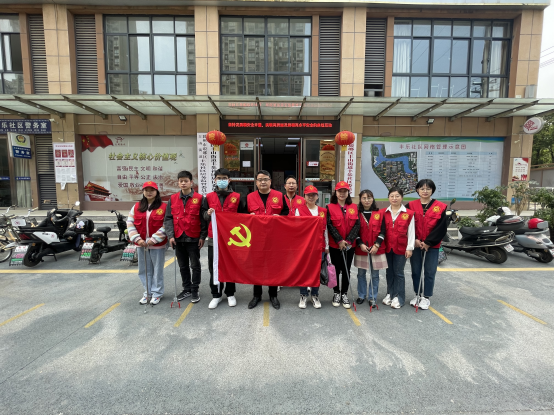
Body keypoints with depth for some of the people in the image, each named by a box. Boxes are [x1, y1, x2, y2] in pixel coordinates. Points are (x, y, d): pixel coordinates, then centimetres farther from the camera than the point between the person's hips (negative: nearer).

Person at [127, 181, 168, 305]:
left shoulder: (163, 207, -5)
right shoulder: (136, 207, 7)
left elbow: (166, 225, -10)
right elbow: (130, 223, 5)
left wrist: (154, 239, -15)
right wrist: (137, 239, -7)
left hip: (158, 245, -4)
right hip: (141, 244, 4)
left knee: (157, 269, 6)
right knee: (144, 270, 13)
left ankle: (157, 293, 21)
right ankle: (147, 292, 29)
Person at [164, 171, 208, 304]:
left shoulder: (199, 198, -5)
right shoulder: (173, 199, 5)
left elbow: (203, 218, -5)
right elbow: (168, 218, 4)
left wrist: (202, 236, -9)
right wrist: (170, 235, -5)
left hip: (193, 238, -3)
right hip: (178, 238, 4)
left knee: (195, 265, 6)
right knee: (183, 266, 15)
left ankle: (195, 291, 19)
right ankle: (186, 289, 30)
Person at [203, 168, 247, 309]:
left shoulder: (237, 197, 1)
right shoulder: (209, 197, 5)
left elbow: (243, 216, 7)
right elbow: (204, 216, 11)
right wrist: (208, 214, -10)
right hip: (214, 238, 1)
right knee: (214, 267, 6)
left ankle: (230, 294, 26)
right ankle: (216, 295, 22)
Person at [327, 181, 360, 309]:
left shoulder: (354, 207, 5)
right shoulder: (330, 207, -1)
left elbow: (357, 225, -2)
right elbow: (330, 225, -9)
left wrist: (349, 240, -13)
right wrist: (339, 240, -16)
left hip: (349, 245, 2)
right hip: (335, 245, -2)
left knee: (347, 270, 9)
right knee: (336, 269, 7)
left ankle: (344, 294, 21)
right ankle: (336, 294, 22)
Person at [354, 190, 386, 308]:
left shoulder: (380, 213, 2)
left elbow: (383, 231, -1)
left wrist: (376, 245, -11)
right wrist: (361, 244, -11)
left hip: (376, 249, 0)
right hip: (361, 249, 1)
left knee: (374, 274, 6)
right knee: (361, 273, 10)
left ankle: (372, 298, 19)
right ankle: (361, 295, 25)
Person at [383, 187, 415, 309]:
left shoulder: (409, 213, -4)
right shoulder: (384, 213, 5)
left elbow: (411, 232, -3)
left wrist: (409, 248, -5)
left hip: (401, 248, -3)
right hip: (387, 247, 3)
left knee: (398, 272, 4)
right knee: (389, 271, 13)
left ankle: (398, 298, 16)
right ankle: (390, 294, 26)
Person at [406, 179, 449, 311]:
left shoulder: (440, 207, -2)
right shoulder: (411, 206, 2)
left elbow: (442, 228, -6)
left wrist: (428, 243, -11)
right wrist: (414, 240, -12)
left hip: (432, 246, -1)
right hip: (415, 245, 1)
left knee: (430, 272, 6)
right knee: (416, 271, 10)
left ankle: (426, 297, 21)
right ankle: (417, 295, 27)